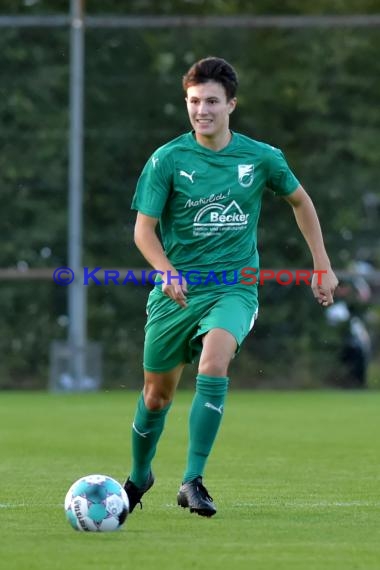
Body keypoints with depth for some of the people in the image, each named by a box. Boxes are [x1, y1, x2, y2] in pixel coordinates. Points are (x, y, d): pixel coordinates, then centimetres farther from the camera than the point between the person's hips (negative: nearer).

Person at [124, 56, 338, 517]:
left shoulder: (262, 158, -2)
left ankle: (193, 481, -25)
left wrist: (322, 266, 14)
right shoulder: (168, 159, -7)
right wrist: (168, 272, -25)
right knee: (157, 393, 10)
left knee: (213, 365, -29)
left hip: (234, 286, -1)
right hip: (176, 290, 1)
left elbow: (299, 201, 16)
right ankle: (139, 476, 39)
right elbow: (144, 228, -7)